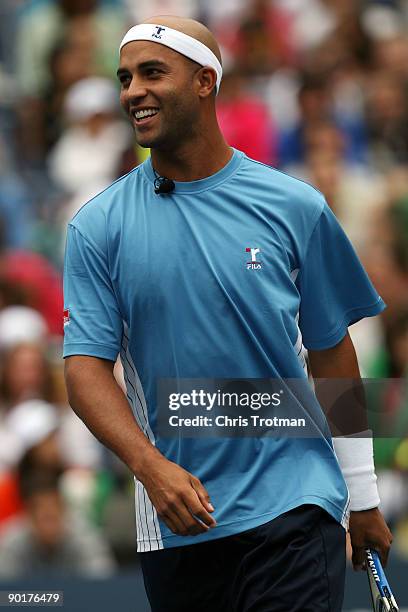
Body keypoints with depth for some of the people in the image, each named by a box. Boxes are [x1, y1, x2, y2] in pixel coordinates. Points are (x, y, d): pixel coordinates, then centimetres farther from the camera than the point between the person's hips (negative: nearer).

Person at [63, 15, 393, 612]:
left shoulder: (296, 208, 2)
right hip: (175, 523, 2)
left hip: (293, 512, -2)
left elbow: (331, 354, 10)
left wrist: (363, 499, 13)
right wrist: (152, 467, -21)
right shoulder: (97, 227, 2)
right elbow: (86, 366, -3)